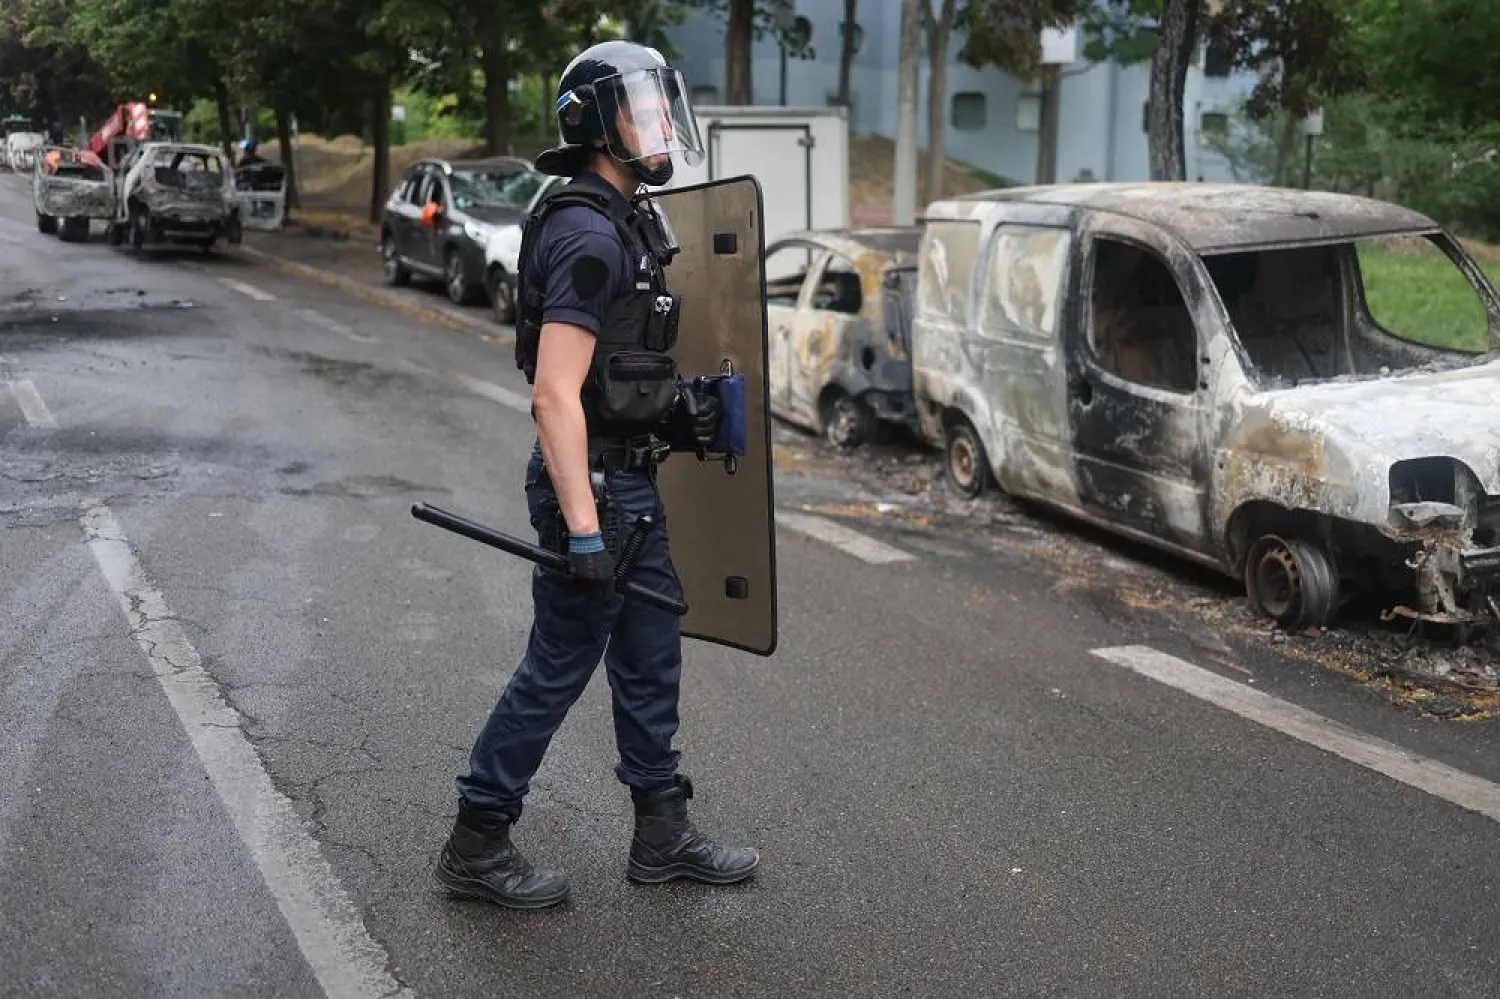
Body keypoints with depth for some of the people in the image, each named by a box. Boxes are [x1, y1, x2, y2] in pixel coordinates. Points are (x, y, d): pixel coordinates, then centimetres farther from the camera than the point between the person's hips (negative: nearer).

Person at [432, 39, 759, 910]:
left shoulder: (625, 222, 12)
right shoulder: (589, 236, -20)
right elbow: (556, 394, -25)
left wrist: (674, 411, 13)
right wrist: (583, 530, -28)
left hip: (631, 479, 10)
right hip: (593, 484, -10)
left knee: (651, 657, 16)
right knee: (558, 668, 1)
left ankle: (663, 834, 29)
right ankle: (478, 846, 16)